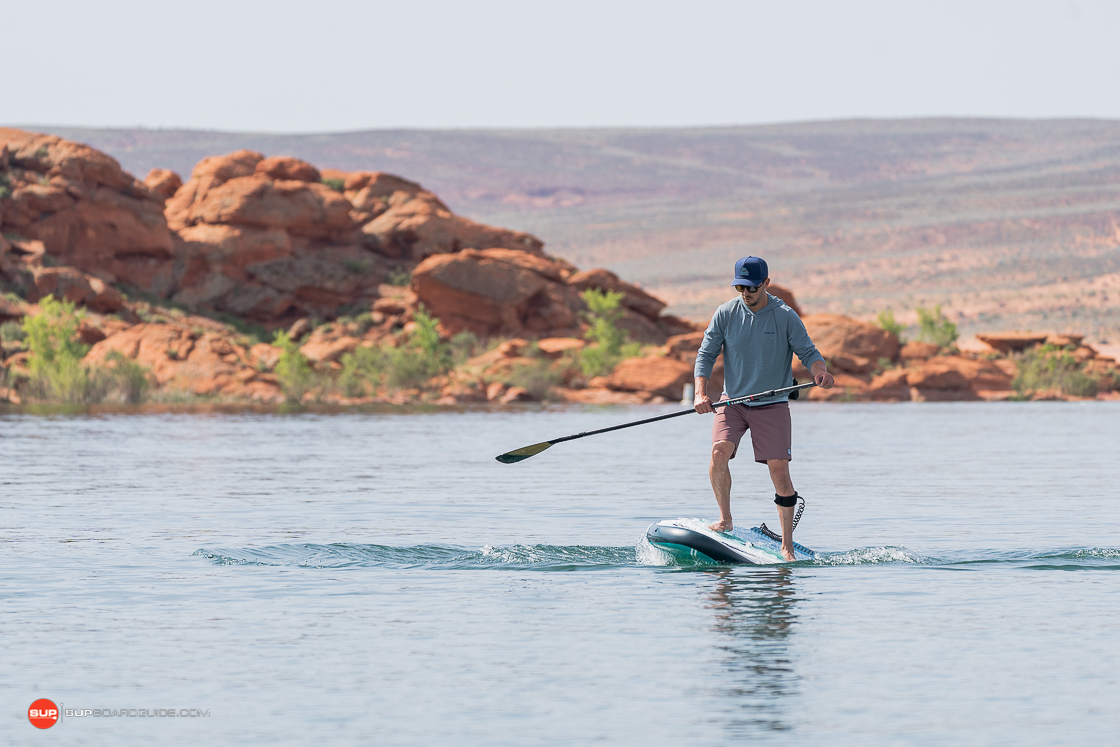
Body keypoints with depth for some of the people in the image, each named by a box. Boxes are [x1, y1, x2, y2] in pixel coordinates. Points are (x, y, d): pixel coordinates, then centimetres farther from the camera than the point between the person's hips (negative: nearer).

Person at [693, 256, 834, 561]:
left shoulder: (785, 316, -6)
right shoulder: (725, 314, -1)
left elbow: (807, 352, -7)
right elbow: (706, 353, 0)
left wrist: (820, 372, -30)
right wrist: (701, 393, -14)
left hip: (772, 404, -1)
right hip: (733, 401, 1)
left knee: (779, 470, -6)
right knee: (719, 451, -22)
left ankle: (787, 545, 4)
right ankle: (725, 519, -1)